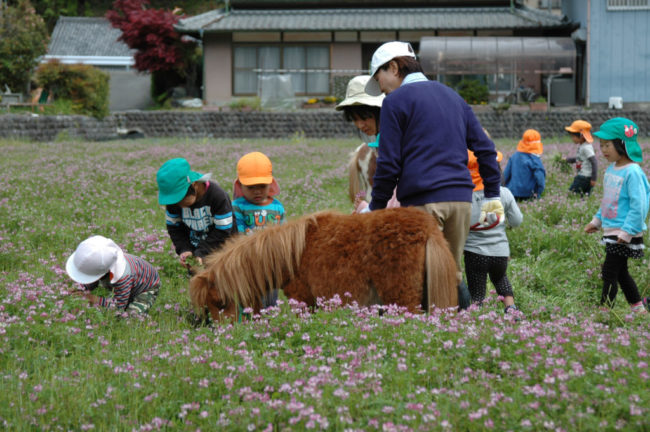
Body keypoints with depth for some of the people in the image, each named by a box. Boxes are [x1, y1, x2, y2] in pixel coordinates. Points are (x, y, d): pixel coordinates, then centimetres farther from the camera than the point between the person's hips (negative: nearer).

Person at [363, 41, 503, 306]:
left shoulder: (395, 101, 2)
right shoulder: (452, 96, 22)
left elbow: (389, 163, -4)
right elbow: (485, 148, 19)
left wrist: (375, 209, 3)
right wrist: (493, 196, 20)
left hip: (423, 200, -6)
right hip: (461, 197, 6)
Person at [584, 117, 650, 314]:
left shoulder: (632, 172, -18)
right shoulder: (611, 169, 10)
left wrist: (627, 231, -22)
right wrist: (597, 221, 20)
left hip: (626, 234, -9)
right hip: (611, 231, 9)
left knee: (610, 272, -8)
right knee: (620, 272, 17)